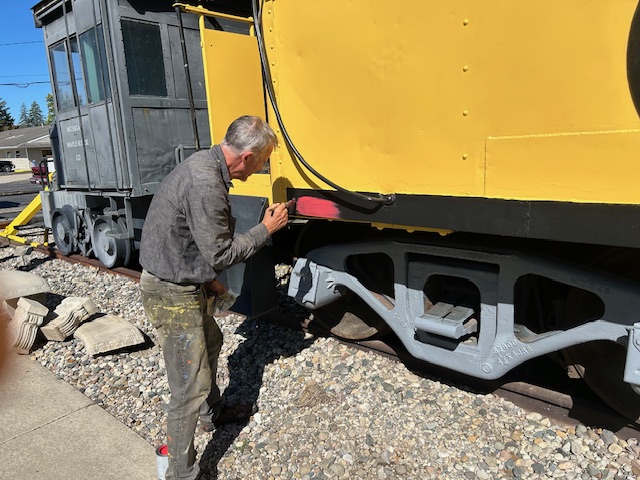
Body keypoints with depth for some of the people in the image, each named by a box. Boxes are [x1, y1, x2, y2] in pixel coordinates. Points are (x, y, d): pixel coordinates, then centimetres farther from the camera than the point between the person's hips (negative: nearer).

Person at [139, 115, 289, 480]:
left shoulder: (206, 164, 4)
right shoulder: (206, 184, -29)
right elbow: (220, 254, -23)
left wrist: (208, 279, 16)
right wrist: (267, 229, -13)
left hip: (185, 282, 11)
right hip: (172, 295, -11)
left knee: (210, 342, 29)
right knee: (191, 387, -1)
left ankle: (213, 412, 52)